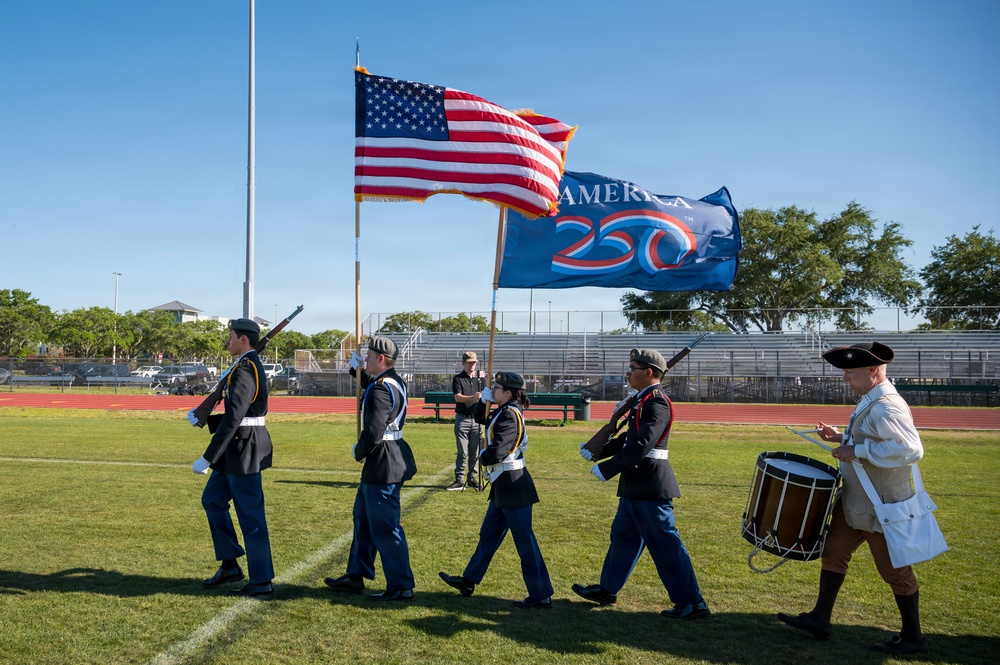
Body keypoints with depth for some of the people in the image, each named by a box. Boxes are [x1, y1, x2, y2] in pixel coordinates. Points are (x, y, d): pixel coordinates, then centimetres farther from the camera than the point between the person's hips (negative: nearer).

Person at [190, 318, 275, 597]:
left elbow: (233, 419, -25)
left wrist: (208, 458, -24)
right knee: (212, 500, 18)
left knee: (250, 516, -1)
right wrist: (204, 420, 16)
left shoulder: (245, 370, -19)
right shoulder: (252, 365, 13)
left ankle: (262, 581, 10)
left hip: (244, 449, -10)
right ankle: (229, 564, 26)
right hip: (239, 448, 10)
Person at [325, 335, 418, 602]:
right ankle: (356, 576, 31)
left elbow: (373, 431, -25)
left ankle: (401, 587, 6)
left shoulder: (381, 389, -20)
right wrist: (360, 371, 17)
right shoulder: (394, 382, 10)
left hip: (382, 464, -11)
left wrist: (359, 452, -8)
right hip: (388, 460, 11)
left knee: (385, 527, -3)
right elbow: (369, 389, 31)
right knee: (363, 517, 20)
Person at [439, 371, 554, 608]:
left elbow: (497, 452, -25)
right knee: (488, 535, 19)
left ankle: (541, 596, 5)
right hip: (503, 485, 11)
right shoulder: (503, 412, 12)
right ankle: (469, 581, 32)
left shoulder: (509, 416, -19)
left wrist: (483, 458, -4)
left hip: (513, 485, -11)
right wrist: (484, 399, 9)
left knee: (525, 542, -3)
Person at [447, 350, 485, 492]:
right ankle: (459, 481, 2)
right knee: (462, 452, -3)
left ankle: (472, 479, 17)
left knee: (475, 452, 7)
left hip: (477, 419, 3)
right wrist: (473, 398, -30)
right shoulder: (458, 378, -2)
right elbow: (458, 397, -15)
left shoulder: (480, 377, 10)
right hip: (462, 419, -3)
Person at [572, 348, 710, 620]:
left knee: (665, 542, -3)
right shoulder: (643, 400, 13)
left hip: (649, 486, -10)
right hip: (636, 485, 10)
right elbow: (629, 439, 18)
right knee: (622, 536, 19)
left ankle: (692, 603, 6)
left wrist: (606, 469, -22)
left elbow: (641, 445, -26)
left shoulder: (656, 403, -18)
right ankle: (607, 589, 33)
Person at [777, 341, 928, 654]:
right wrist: (841, 437, 7)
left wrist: (857, 450, -31)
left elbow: (910, 448, -36)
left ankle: (912, 637, 22)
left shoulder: (886, 407, -24)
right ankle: (820, 618, 22)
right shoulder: (869, 401, 8)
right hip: (855, 501, 10)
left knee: (894, 570, 5)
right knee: (833, 552, 12)